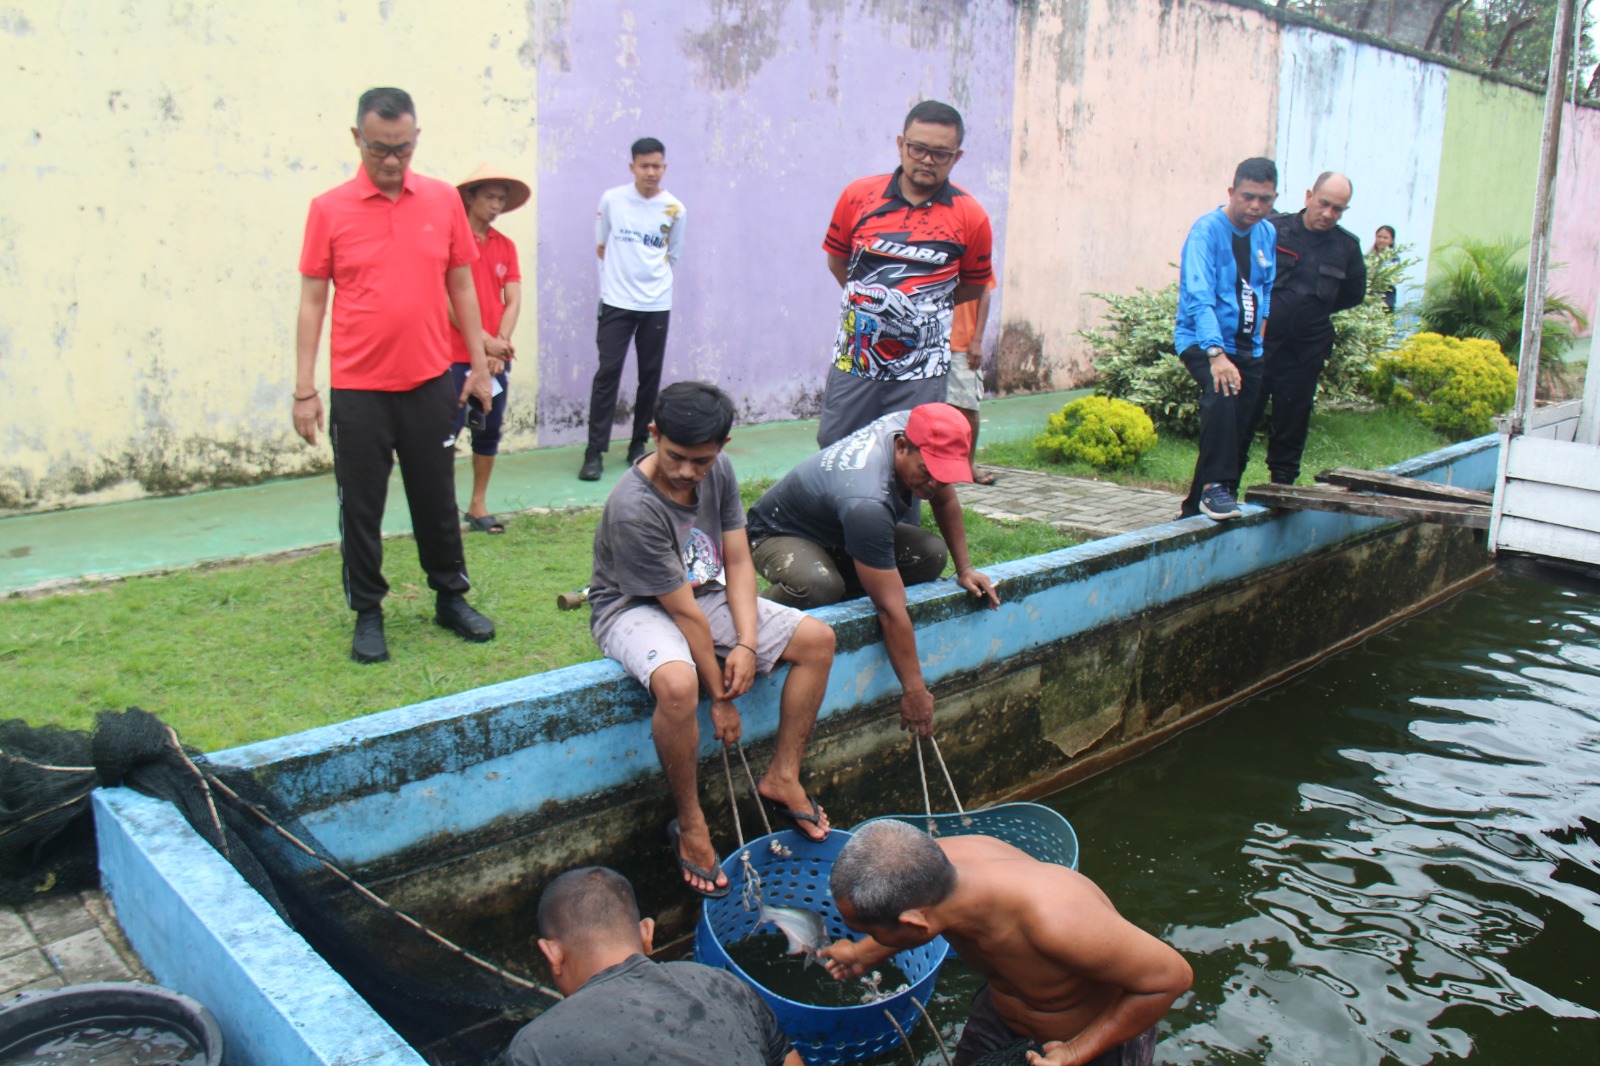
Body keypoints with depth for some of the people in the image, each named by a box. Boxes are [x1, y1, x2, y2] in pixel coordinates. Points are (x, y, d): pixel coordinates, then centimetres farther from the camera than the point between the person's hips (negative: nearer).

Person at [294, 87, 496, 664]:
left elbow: (461, 286, 9)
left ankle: (451, 598, 28)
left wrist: (480, 365, 8)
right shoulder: (329, 209, -3)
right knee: (361, 506, 7)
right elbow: (312, 300, 0)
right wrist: (305, 389, -3)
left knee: (437, 497, 13)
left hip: (430, 382, 2)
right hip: (357, 389, -1)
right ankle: (367, 613, 22)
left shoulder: (443, 199, 2)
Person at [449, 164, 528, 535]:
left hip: (497, 358, 6)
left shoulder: (505, 246, 10)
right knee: (448, 430, -5)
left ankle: (478, 505, 19)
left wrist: (500, 344, -7)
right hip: (456, 356, -5)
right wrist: (485, 342, -14)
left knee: (490, 431, 9)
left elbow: (513, 301, 6)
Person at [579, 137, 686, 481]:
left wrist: (650, 275, 8)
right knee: (608, 372, -7)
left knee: (650, 376, 6)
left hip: (657, 304, 2)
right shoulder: (611, 199, 0)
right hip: (616, 302, -2)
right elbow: (601, 246, 11)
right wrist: (621, 271, 8)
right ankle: (595, 452, -5)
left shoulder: (675, 209, 1)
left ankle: (638, 445, 21)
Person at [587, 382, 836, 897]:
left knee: (817, 638, -3)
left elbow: (738, 561, -5)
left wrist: (746, 645, -18)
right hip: (636, 609, -7)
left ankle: (782, 778, 9)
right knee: (678, 683, -40)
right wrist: (720, 697, -19)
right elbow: (684, 612, -26)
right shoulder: (633, 509, -29)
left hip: (707, 594, 8)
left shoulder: (718, 471, -8)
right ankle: (690, 825, -15)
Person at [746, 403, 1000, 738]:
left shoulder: (913, 428, -19)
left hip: (837, 529, 8)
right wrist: (915, 692, -33)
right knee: (818, 585, -43)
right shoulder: (867, 502, -42)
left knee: (931, 554, -16)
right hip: (779, 534, -8)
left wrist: (964, 569, 0)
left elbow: (946, 500, 4)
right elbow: (892, 610, -38)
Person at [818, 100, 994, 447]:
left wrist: (926, 304, 8)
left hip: (921, 373, -1)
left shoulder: (970, 217, -3)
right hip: (853, 360, 2)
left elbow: (974, 285, 11)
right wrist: (868, 301, 11)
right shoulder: (858, 196, 0)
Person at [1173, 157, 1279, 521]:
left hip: (1248, 347, 7)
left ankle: (1194, 510, 15)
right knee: (1221, 395, -34)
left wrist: (1266, 330, 6)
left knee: (1237, 427, 4)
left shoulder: (1268, 235, 7)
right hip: (1203, 342, -6)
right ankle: (1215, 486, -26)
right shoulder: (1206, 231, -14)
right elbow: (1199, 298, -25)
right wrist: (1216, 354, -37)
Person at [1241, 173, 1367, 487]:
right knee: (1244, 417, -1)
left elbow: (1354, 294, 20)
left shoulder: (1347, 246, 5)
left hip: (1306, 352, 2)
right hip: (1259, 342, -2)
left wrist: (1316, 310, 12)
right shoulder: (1274, 228, -3)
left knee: (1291, 425, 7)